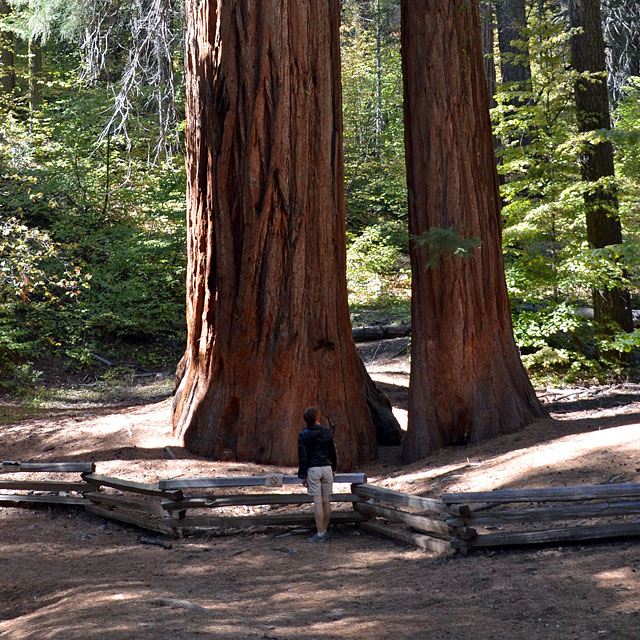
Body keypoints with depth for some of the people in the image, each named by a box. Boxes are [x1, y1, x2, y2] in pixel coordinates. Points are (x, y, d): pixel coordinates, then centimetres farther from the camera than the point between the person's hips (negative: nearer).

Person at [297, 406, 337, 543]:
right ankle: (324, 531, 16)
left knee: (317, 502, -4)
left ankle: (320, 534, -4)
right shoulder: (327, 433, 1)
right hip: (327, 468, 3)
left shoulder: (303, 435, -6)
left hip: (313, 470, -3)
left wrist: (302, 475, -1)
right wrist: (333, 468, 19)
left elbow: (302, 457, -7)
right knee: (326, 501, 9)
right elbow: (333, 452, 6)